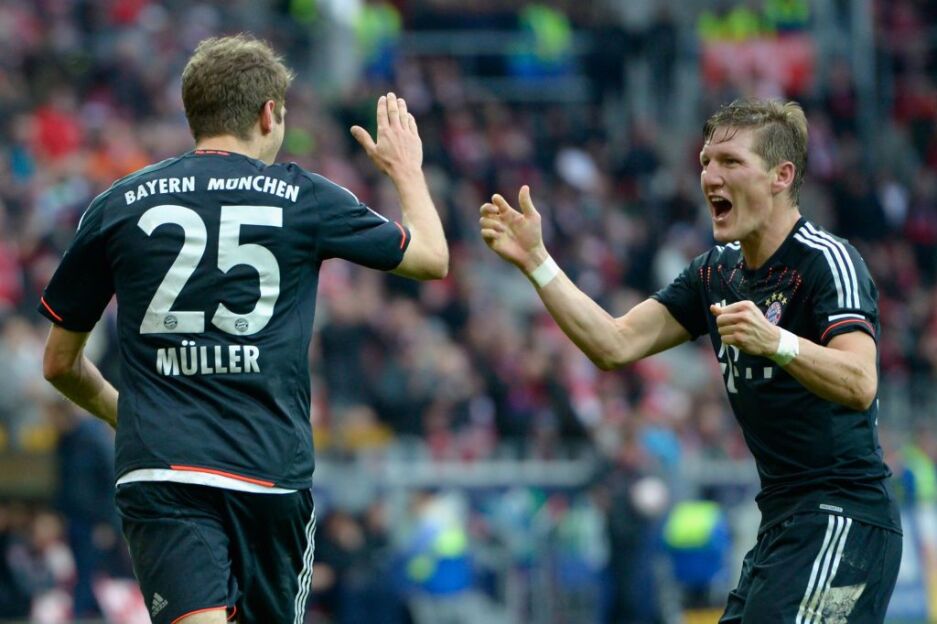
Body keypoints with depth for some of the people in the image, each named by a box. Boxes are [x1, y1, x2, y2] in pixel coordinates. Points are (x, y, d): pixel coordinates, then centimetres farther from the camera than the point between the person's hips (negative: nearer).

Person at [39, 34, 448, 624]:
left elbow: (60, 363, 16)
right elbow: (433, 258, 20)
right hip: (273, 468, 0)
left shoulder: (116, 207, 7)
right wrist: (408, 168, 38)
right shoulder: (306, 199, 4)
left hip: (158, 469, 0)